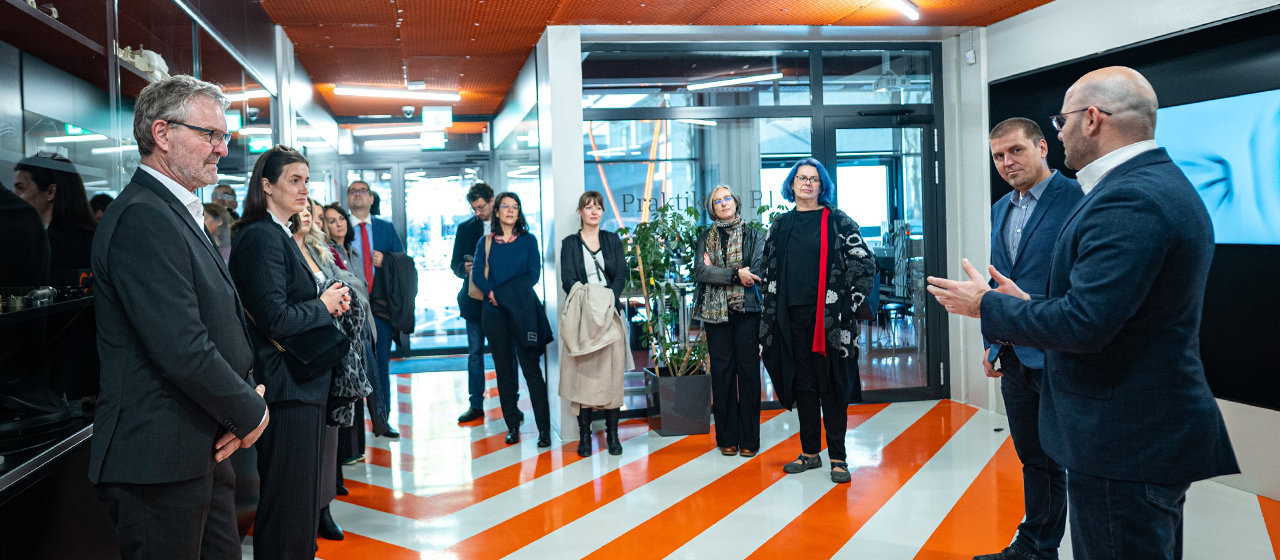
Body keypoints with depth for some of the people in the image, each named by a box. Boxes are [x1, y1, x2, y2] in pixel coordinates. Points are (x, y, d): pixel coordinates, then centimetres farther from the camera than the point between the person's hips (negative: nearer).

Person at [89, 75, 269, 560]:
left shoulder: (177, 212, 14)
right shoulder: (142, 218, -19)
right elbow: (183, 352, -26)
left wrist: (243, 398, -1)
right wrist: (251, 411, -11)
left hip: (202, 451, 10)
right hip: (160, 460, -10)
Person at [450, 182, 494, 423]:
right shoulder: (465, 228, 9)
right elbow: (455, 264, 10)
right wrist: (465, 269, -13)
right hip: (475, 299, 3)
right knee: (475, 352, 6)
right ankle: (476, 405, 12)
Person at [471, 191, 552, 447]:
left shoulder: (528, 240, 7)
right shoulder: (485, 243, 10)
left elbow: (533, 274, -3)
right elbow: (478, 275, 1)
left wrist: (502, 294, -12)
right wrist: (491, 293, -18)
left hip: (522, 311, -2)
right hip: (494, 313, 2)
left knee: (531, 368, -7)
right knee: (504, 370, 6)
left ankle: (544, 428, -6)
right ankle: (512, 425, 14)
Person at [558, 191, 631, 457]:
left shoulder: (612, 240, 14)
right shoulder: (570, 243, 8)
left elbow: (621, 275, 6)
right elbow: (568, 280, -1)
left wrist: (607, 300, -11)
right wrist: (588, 303, -16)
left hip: (610, 313, 2)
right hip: (582, 315, -1)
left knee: (612, 372, -2)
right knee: (583, 373, -5)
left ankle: (612, 433, 4)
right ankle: (584, 434, 0)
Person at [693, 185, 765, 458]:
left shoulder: (754, 236, 7)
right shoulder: (705, 239, 11)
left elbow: (757, 273, -6)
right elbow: (700, 272, -5)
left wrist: (717, 272, -7)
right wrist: (736, 274, -16)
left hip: (747, 311, -1)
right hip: (716, 313, 1)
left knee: (748, 371, -2)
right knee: (722, 372, 2)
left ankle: (749, 439, 6)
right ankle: (727, 438, 11)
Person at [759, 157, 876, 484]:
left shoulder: (838, 221, 0)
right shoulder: (781, 226, 14)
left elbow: (866, 264, -2)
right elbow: (769, 271, 18)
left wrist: (851, 302, -7)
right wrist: (768, 310, 12)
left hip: (828, 315, -4)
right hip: (791, 316, 5)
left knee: (832, 384, -1)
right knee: (802, 383, 10)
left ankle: (838, 457, 8)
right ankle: (810, 452, 21)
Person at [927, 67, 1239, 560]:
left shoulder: (1128, 200, -22)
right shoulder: (1163, 184, 12)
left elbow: (1084, 324, -27)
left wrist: (987, 305, -13)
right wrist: (1028, 307, 13)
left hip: (1124, 443, -11)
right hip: (1156, 430, 11)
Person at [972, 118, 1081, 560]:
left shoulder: (1077, 199, -11)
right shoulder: (1000, 210, 13)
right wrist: (993, 341, 16)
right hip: (1015, 357, 8)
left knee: (1067, 461, 5)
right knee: (1033, 458, 19)